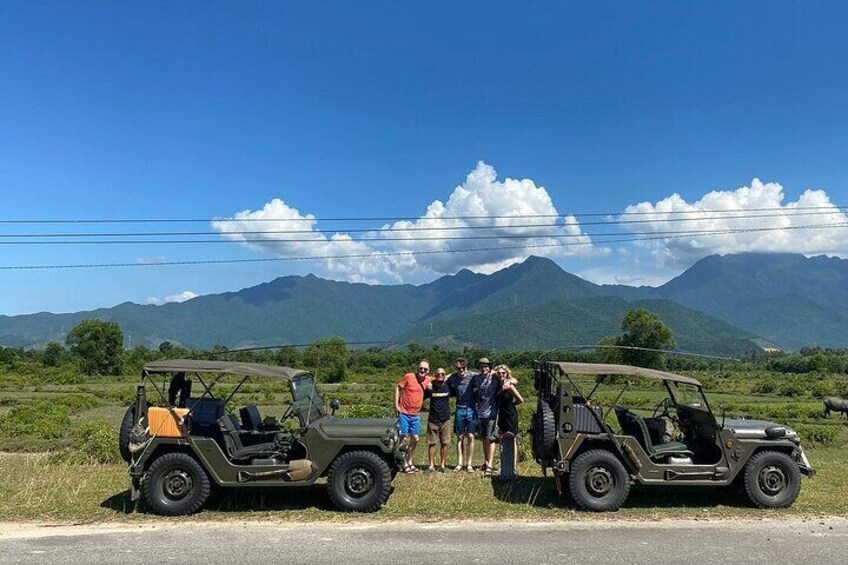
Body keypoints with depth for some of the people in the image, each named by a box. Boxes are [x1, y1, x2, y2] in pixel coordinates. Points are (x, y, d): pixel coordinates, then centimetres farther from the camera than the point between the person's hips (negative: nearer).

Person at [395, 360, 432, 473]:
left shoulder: (429, 380, 2)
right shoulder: (409, 377, -11)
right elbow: (398, 388, -3)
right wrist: (396, 404, -9)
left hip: (415, 415, 5)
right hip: (404, 413, -5)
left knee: (415, 439, 9)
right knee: (404, 438, -4)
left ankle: (409, 461, 24)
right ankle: (404, 464, 8)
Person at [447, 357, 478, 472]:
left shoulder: (473, 376, -8)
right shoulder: (452, 378, 1)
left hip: (471, 409, -2)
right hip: (459, 410, 2)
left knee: (470, 436, -1)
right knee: (460, 437, 7)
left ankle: (469, 464, 6)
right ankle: (460, 464, 13)